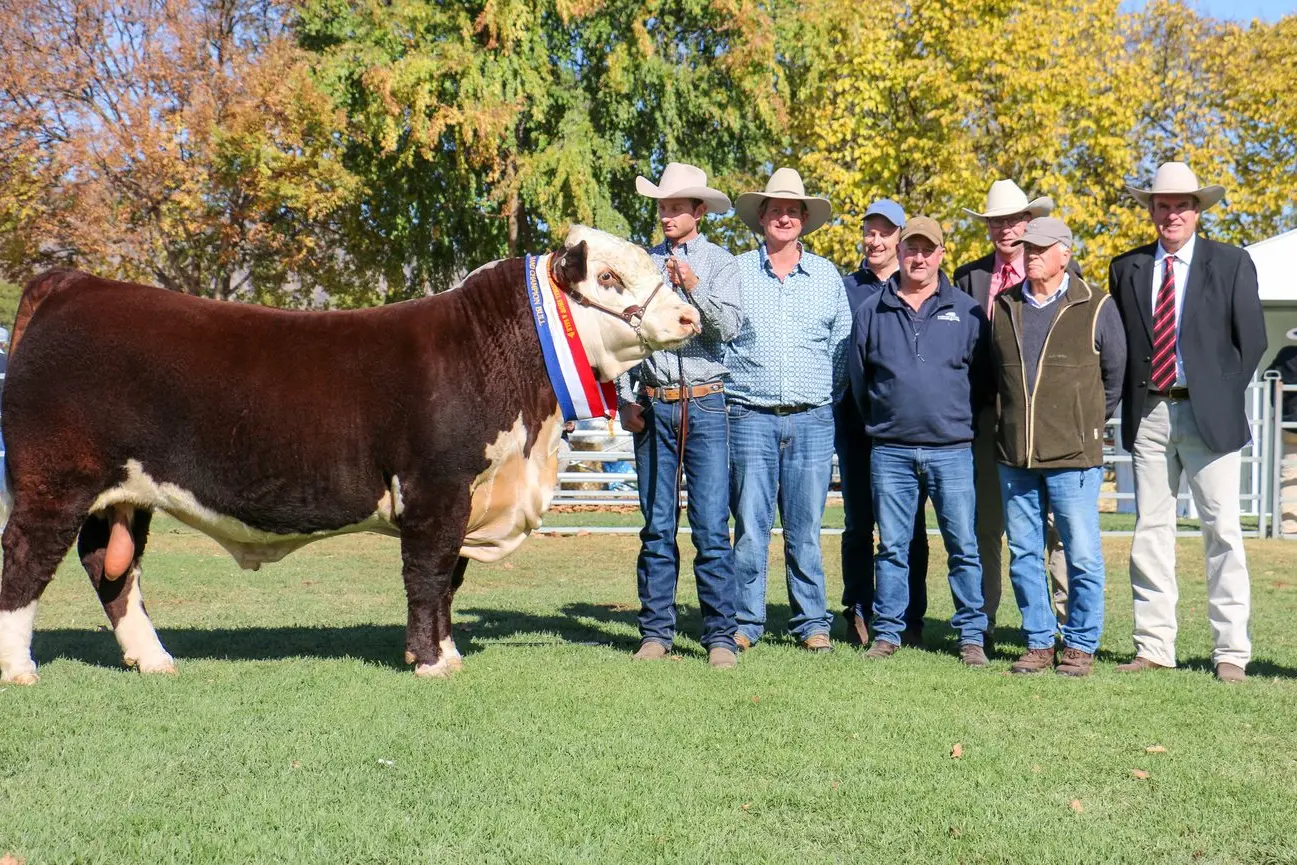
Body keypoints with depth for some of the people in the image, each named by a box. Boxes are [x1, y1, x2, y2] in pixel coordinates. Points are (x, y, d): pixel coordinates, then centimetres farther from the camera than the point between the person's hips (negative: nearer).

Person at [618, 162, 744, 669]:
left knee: (712, 527, -6)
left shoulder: (721, 264, 6)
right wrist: (625, 398, 3)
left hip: (704, 404, -2)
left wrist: (695, 289, -22)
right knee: (657, 527, 6)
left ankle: (720, 636, -1)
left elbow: (729, 327, -8)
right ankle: (656, 633, 12)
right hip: (652, 406, 3)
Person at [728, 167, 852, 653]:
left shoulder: (827, 276, 12)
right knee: (750, 525, -1)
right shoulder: (736, 272, 7)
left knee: (806, 529, 3)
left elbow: (843, 346, 15)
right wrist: (724, 390, 1)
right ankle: (745, 622, 8)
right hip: (751, 417, -1)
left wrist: (829, 396, 7)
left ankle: (812, 623, 11)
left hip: (812, 420, 1)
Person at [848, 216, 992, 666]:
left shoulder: (966, 310, 5)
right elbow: (858, 377, 15)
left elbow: (983, 377, 10)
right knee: (892, 546, 6)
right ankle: (887, 632, 13)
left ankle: (972, 635, 6)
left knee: (963, 545, 0)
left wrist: (964, 422, 8)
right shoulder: (872, 311, 8)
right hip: (890, 451, 1)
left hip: (952, 449, -1)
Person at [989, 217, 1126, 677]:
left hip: (1073, 456, -4)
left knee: (1083, 556, 0)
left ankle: (1081, 647, 12)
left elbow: (1116, 375, 7)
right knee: (1023, 555, 8)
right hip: (1014, 455, 4)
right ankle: (1038, 644, 19)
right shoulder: (1002, 307, 10)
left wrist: (1089, 427, 11)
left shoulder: (1096, 307, 0)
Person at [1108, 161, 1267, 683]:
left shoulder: (1231, 264, 3)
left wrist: (1224, 396, -2)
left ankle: (1231, 652, 3)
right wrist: (1130, 404, 5)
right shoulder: (1126, 268, 9)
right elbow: (1117, 343, 12)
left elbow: (1252, 339, 3)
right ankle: (1154, 648, 12)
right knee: (1150, 532, 5)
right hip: (1148, 414, 3)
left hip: (1208, 414, -3)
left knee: (1222, 532, -2)